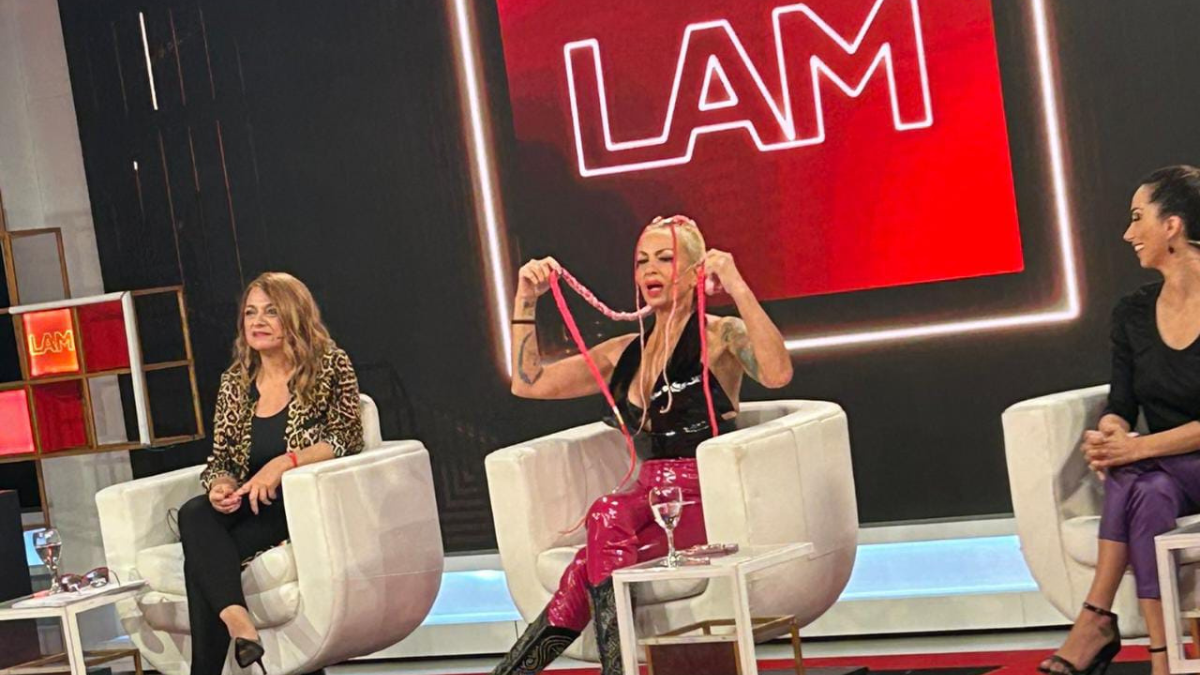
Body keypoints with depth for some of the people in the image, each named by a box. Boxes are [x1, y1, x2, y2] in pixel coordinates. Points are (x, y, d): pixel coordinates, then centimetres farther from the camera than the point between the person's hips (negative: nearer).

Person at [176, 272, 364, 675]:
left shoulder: (330, 366, 3)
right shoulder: (235, 382, 16)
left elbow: (346, 439, -7)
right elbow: (220, 458, 15)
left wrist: (284, 463, -21)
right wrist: (220, 486, -9)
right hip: (254, 507, 5)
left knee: (204, 558, -28)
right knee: (194, 515, -30)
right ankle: (239, 624, -45)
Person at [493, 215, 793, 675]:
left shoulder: (720, 336, 2)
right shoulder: (626, 352, 19)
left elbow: (777, 373, -21)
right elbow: (528, 383, 21)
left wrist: (737, 286, -23)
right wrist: (526, 301, 12)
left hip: (707, 503, -5)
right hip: (650, 501, 5)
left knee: (607, 518, -32)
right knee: (607, 529, -30)